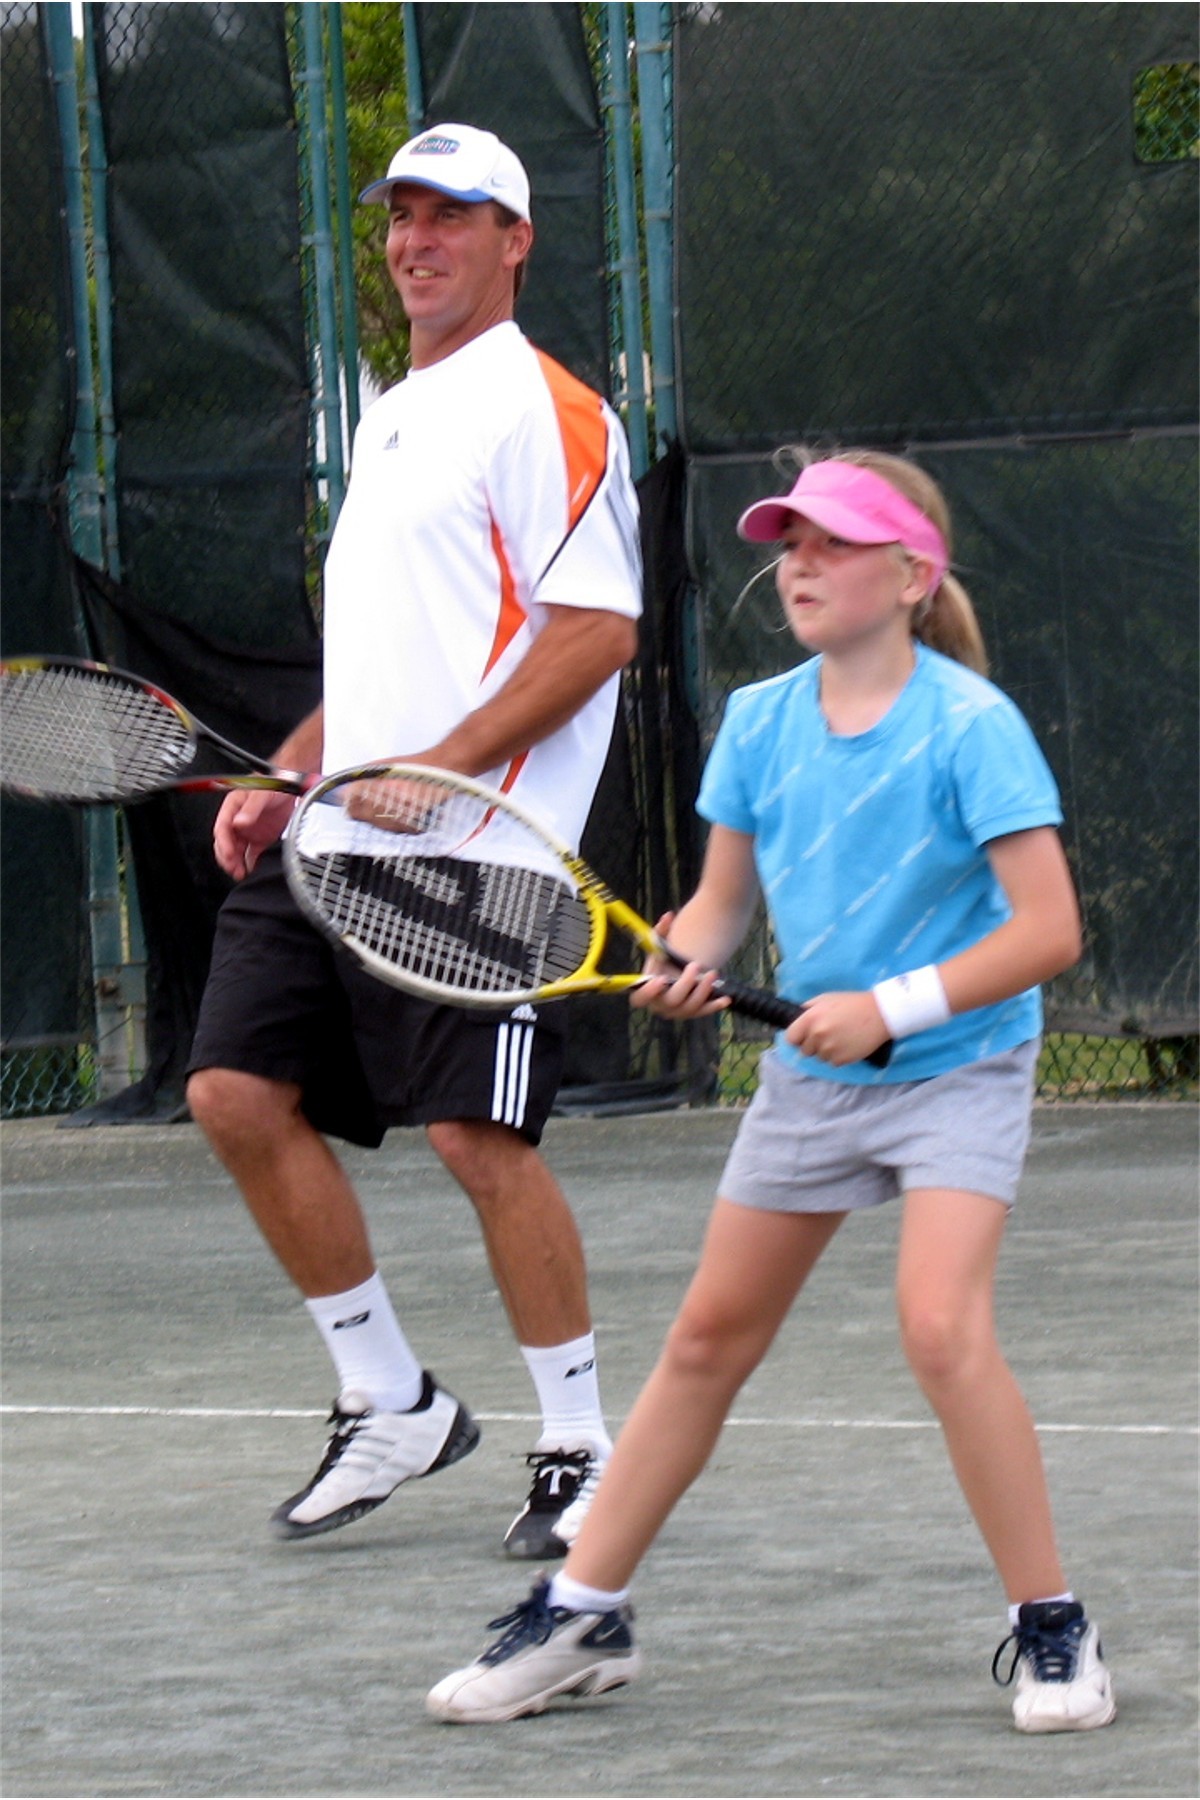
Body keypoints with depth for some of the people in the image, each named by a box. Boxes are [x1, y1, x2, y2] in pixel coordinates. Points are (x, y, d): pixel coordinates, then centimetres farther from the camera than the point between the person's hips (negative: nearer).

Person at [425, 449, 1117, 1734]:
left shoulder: (969, 725, -18)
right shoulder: (760, 723, -1)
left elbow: (1047, 927, -21)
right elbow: (722, 897, 8)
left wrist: (892, 1006, -26)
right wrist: (683, 962, -14)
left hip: (956, 1064, -6)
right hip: (810, 1069, 6)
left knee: (942, 1328, -24)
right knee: (707, 1339, 10)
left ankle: (1050, 1631, -11)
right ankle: (582, 1616, 20)